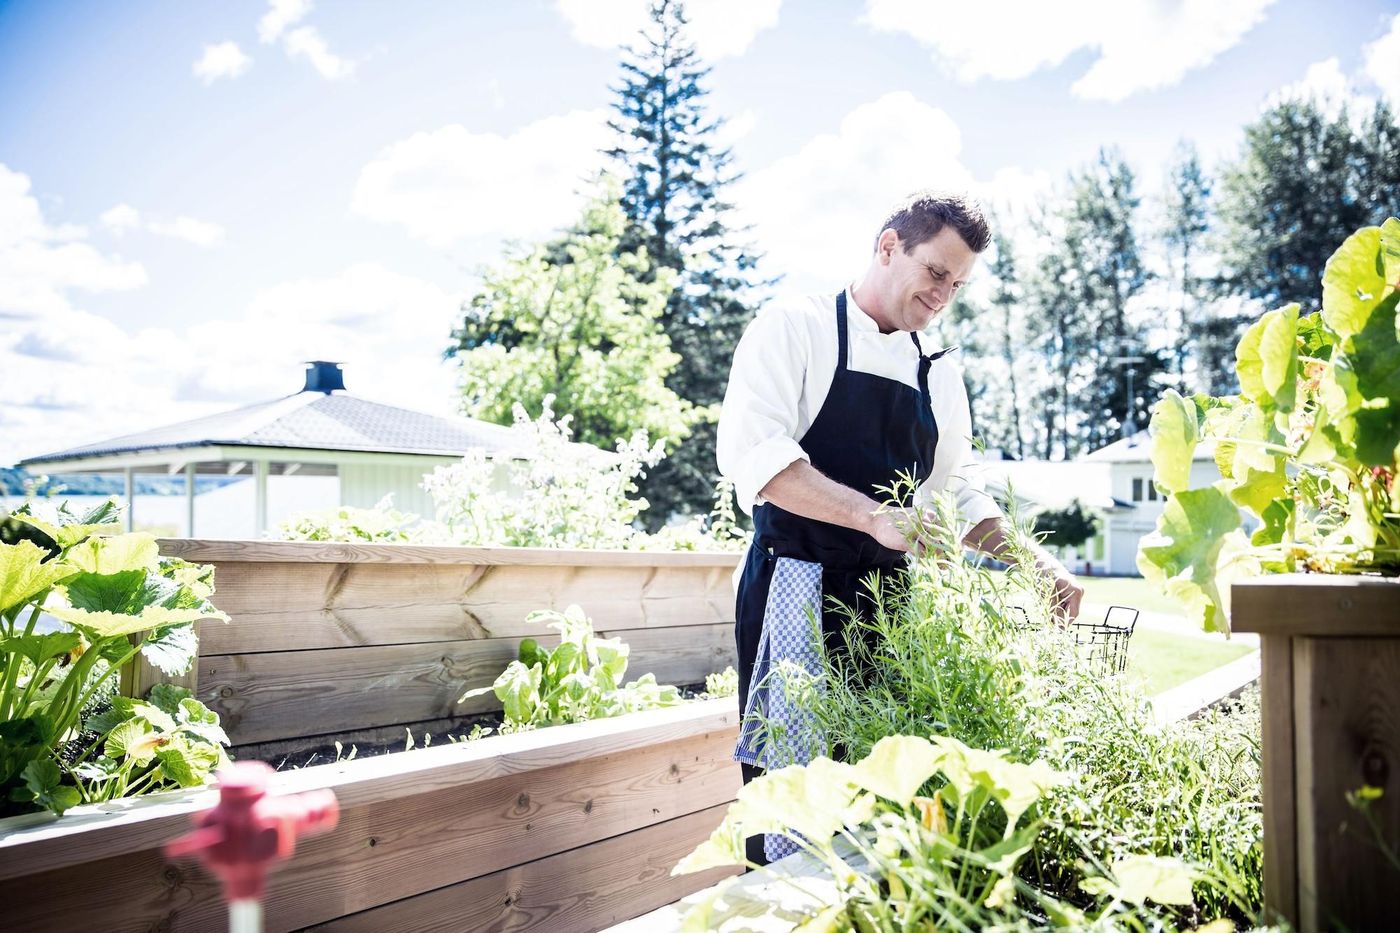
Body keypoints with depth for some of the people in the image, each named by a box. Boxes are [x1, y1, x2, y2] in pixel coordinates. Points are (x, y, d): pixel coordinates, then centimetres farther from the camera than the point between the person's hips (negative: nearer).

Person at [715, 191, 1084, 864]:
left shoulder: (942, 374, 16)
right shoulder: (795, 327, -2)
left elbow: (955, 490, 23)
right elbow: (751, 452, -17)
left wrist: (1035, 563, 6)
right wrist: (875, 517, -27)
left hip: (889, 599, 6)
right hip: (795, 591, -5)